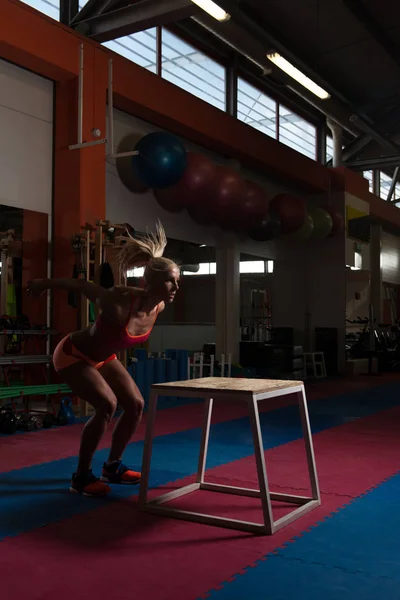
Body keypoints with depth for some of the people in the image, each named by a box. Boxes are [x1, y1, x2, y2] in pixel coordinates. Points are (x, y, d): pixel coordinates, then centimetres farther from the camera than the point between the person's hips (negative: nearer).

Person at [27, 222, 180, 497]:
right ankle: (82, 476, -7)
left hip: (104, 358, 8)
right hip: (73, 355, -8)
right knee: (108, 405, -23)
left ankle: (112, 467, 19)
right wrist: (44, 284, -5)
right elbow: (81, 285, -21)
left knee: (136, 404, 1)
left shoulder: (159, 307, -16)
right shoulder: (119, 302, -37)